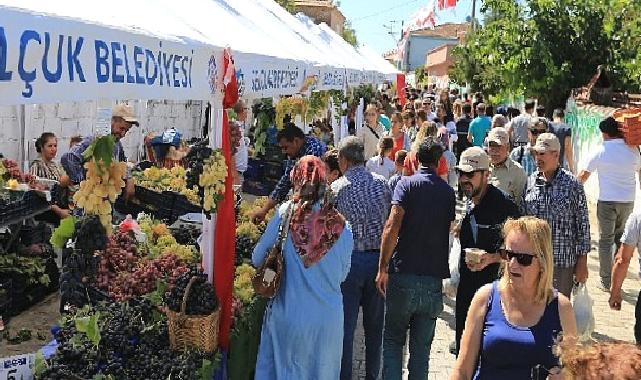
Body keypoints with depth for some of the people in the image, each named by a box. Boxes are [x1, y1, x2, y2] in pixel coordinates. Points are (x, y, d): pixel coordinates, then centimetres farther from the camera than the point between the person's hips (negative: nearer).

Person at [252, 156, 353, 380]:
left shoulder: (285, 214, -12)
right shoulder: (342, 227, -8)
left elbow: (257, 259, -5)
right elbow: (343, 274, 5)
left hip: (289, 315, -1)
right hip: (328, 318, 1)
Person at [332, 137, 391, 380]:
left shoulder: (337, 188, -7)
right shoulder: (382, 183, 2)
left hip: (350, 258, -3)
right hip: (379, 257, 4)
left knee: (346, 324, 6)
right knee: (375, 324, 15)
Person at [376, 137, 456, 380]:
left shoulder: (407, 184, -5)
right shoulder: (448, 192, 8)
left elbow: (392, 227, -14)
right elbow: (448, 231, 13)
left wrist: (383, 268, -10)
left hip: (403, 274, -3)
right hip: (434, 278, 3)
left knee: (393, 340, 9)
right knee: (422, 346, 11)